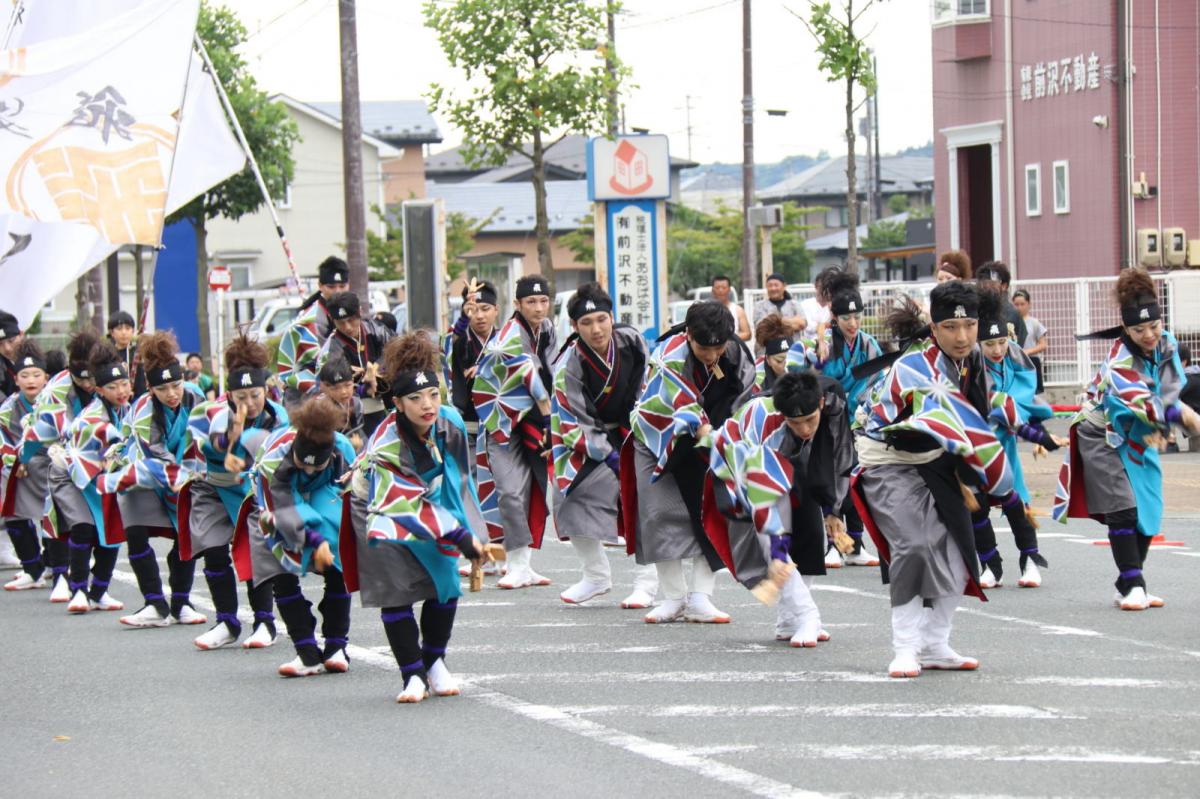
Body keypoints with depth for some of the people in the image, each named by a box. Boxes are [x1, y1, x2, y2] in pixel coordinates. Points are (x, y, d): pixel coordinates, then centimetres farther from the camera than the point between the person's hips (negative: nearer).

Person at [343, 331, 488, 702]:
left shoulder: (450, 422, -18)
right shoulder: (385, 448, -35)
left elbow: (458, 477, 0)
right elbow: (407, 504, -34)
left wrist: (468, 527, 8)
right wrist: (460, 537, -36)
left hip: (433, 507, 5)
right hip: (384, 515, -5)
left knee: (446, 584, 1)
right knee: (395, 593, -11)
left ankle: (434, 663, 20)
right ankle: (413, 675, 0)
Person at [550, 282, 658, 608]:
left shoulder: (632, 341, -17)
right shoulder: (569, 366, -24)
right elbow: (574, 424, -20)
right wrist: (611, 457, -25)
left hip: (633, 426, 0)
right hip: (589, 436, 0)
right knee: (571, 494, -10)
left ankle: (646, 583, -6)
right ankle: (596, 576, 11)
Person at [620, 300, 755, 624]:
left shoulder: (738, 356, -14)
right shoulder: (669, 358, -30)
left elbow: (740, 404, -4)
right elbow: (688, 411, -40)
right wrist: (714, 443, -53)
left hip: (703, 443, 3)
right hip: (657, 438, -3)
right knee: (662, 516, -6)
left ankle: (700, 598, -5)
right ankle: (673, 598, 6)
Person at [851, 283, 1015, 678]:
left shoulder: (969, 359, 0)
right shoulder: (917, 366, -28)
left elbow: (975, 414, 15)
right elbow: (958, 426, -33)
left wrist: (963, 477, 13)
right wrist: (996, 473, -28)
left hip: (934, 462, 9)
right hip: (890, 464, -9)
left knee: (955, 553, 7)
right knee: (916, 546, -25)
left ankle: (934, 646, 21)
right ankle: (905, 649, -17)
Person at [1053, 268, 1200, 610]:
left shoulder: (1166, 344, -6)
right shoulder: (1119, 360, -27)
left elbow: (1170, 388, 3)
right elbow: (1141, 403, -38)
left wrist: (1159, 427, -12)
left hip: (1140, 438, 7)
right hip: (1104, 436, -7)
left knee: (1148, 513, 5)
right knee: (1123, 510, -16)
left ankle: (1131, 587, 16)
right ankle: (1131, 586, -10)